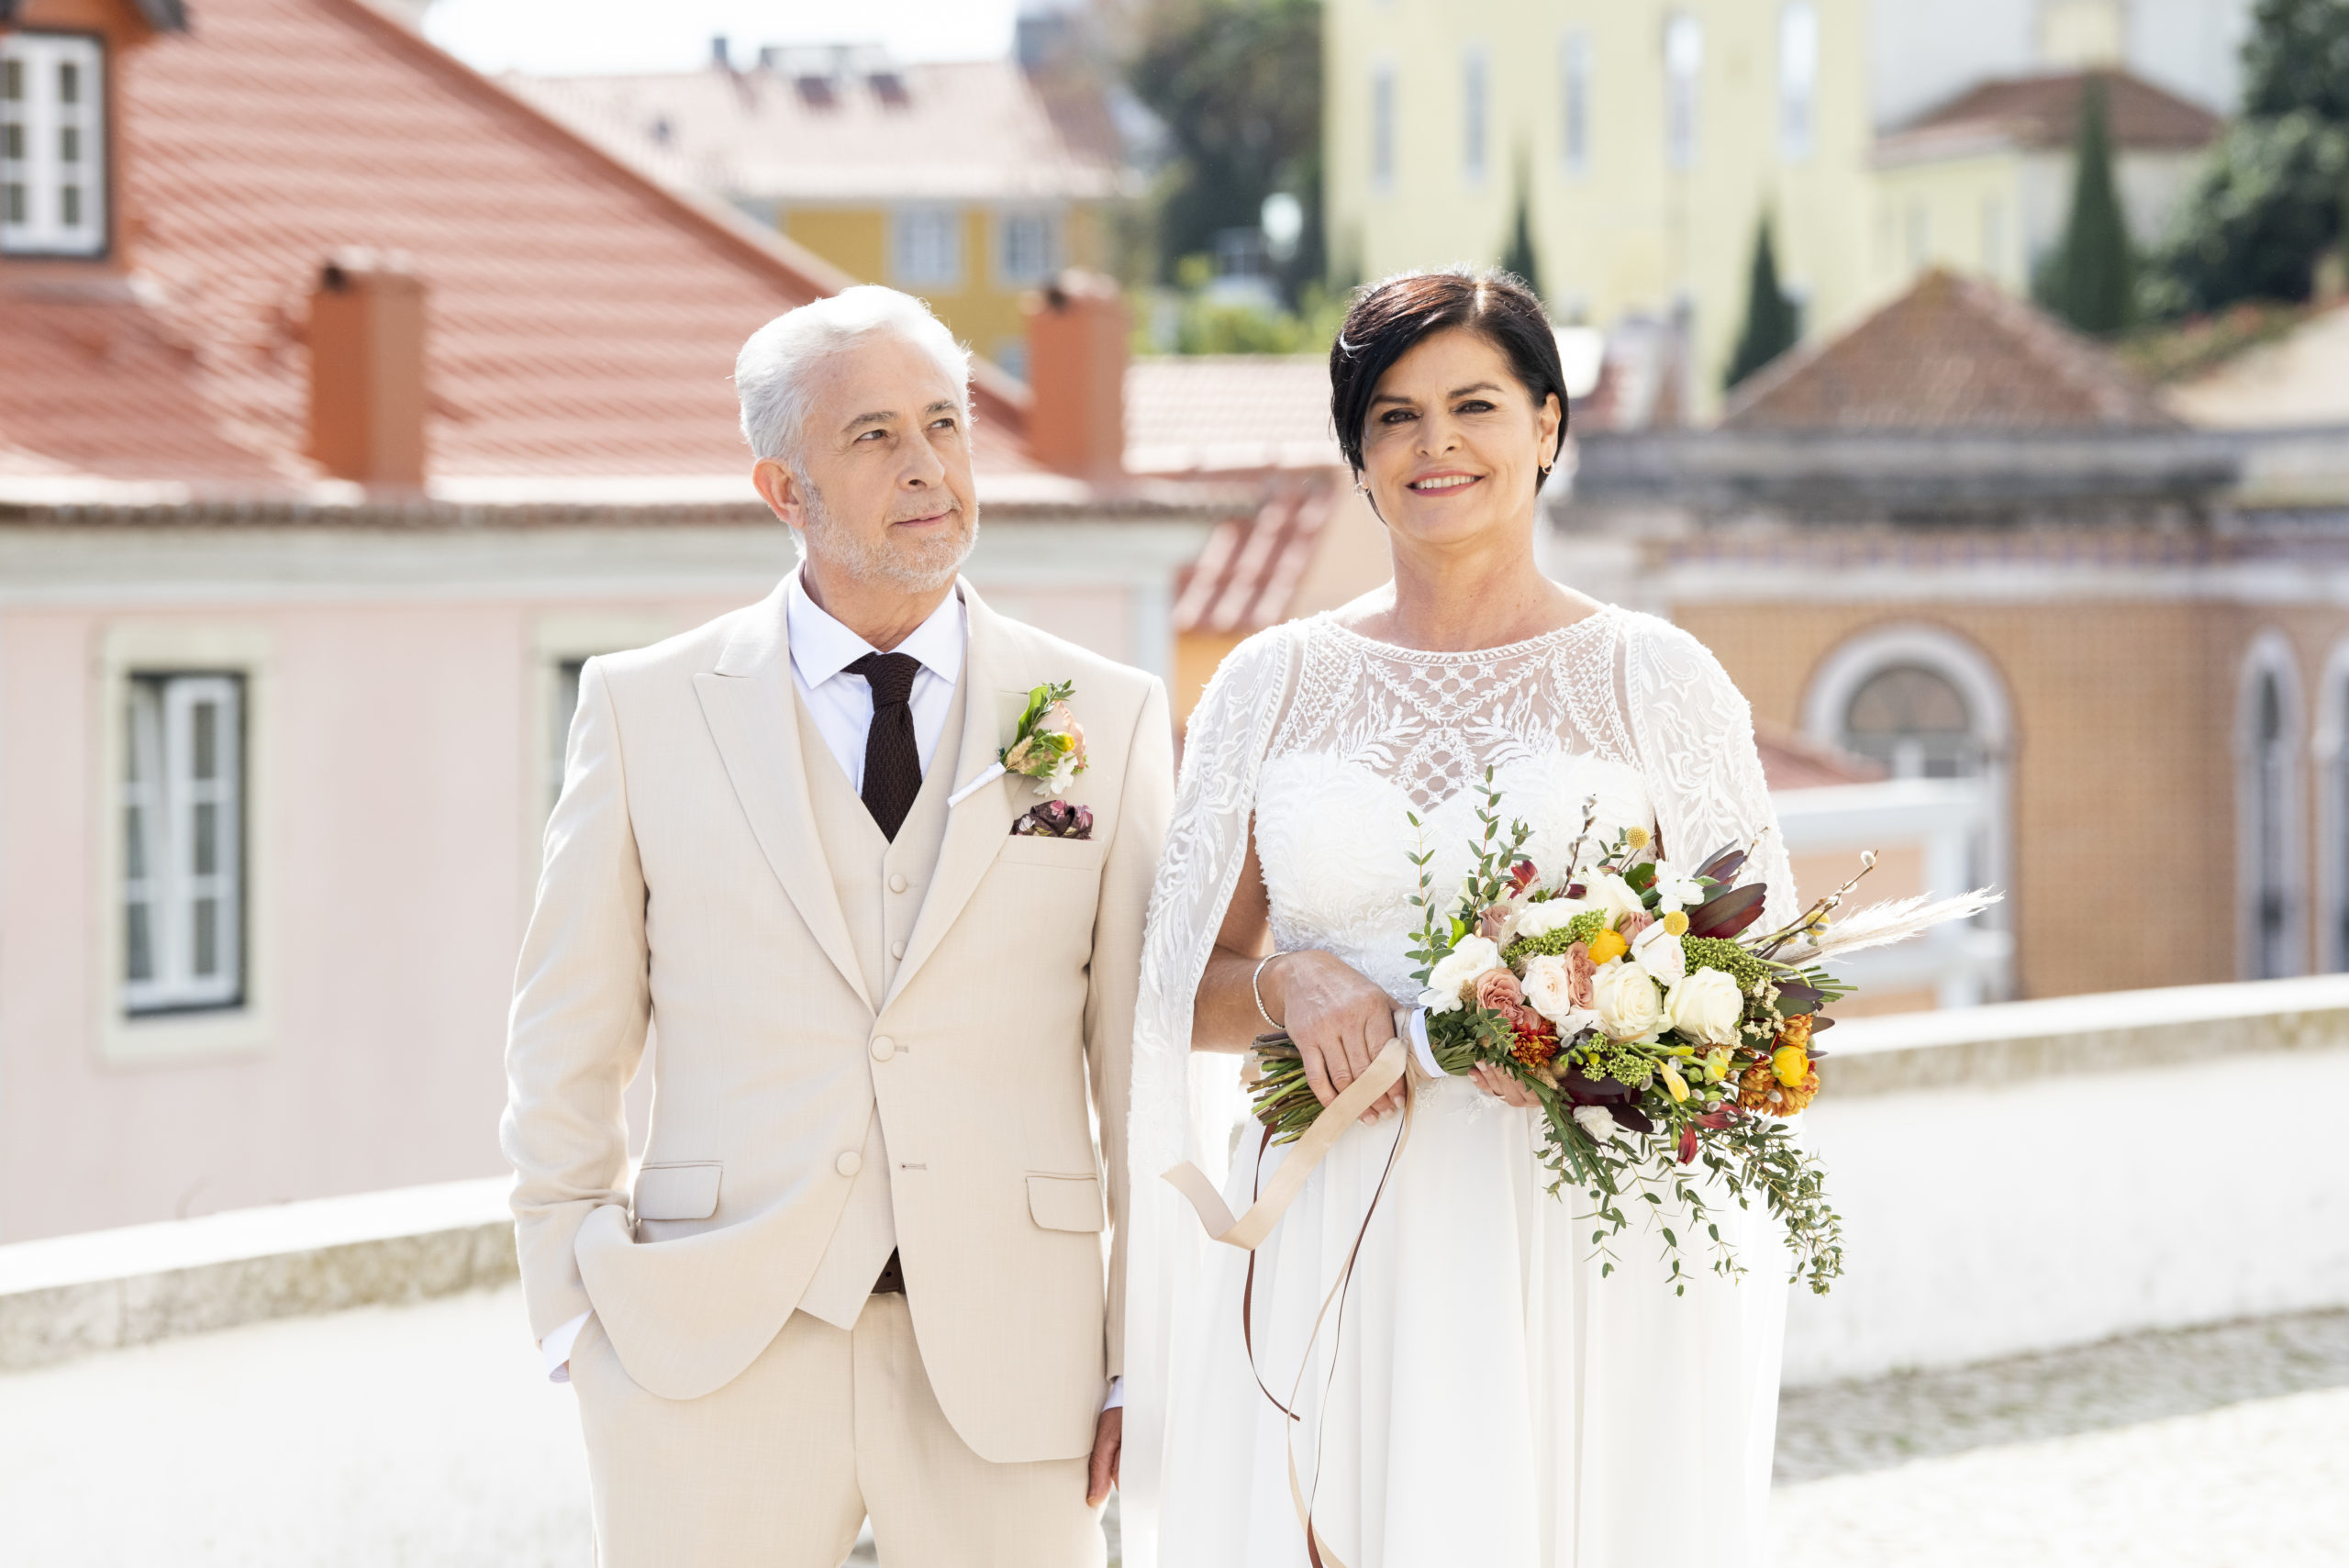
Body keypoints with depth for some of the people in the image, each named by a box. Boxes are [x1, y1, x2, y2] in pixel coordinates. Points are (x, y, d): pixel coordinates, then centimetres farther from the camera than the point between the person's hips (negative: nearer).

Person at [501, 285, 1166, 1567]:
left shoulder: (1107, 718, 6)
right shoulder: (645, 707, 4)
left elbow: (1144, 1066, 5)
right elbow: (567, 1049, 8)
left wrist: (1144, 1363, 1)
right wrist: (581, 1319, 2)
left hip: (1005, 1357, 1)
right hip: (711, 1358, 0)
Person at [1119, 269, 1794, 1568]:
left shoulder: (1656, 681, 4)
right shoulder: (1275, 683, 9)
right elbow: (1184, 987, 12)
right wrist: (1285, 985, -10)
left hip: (1582, 1255, -1)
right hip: (1328, 1266, 2)